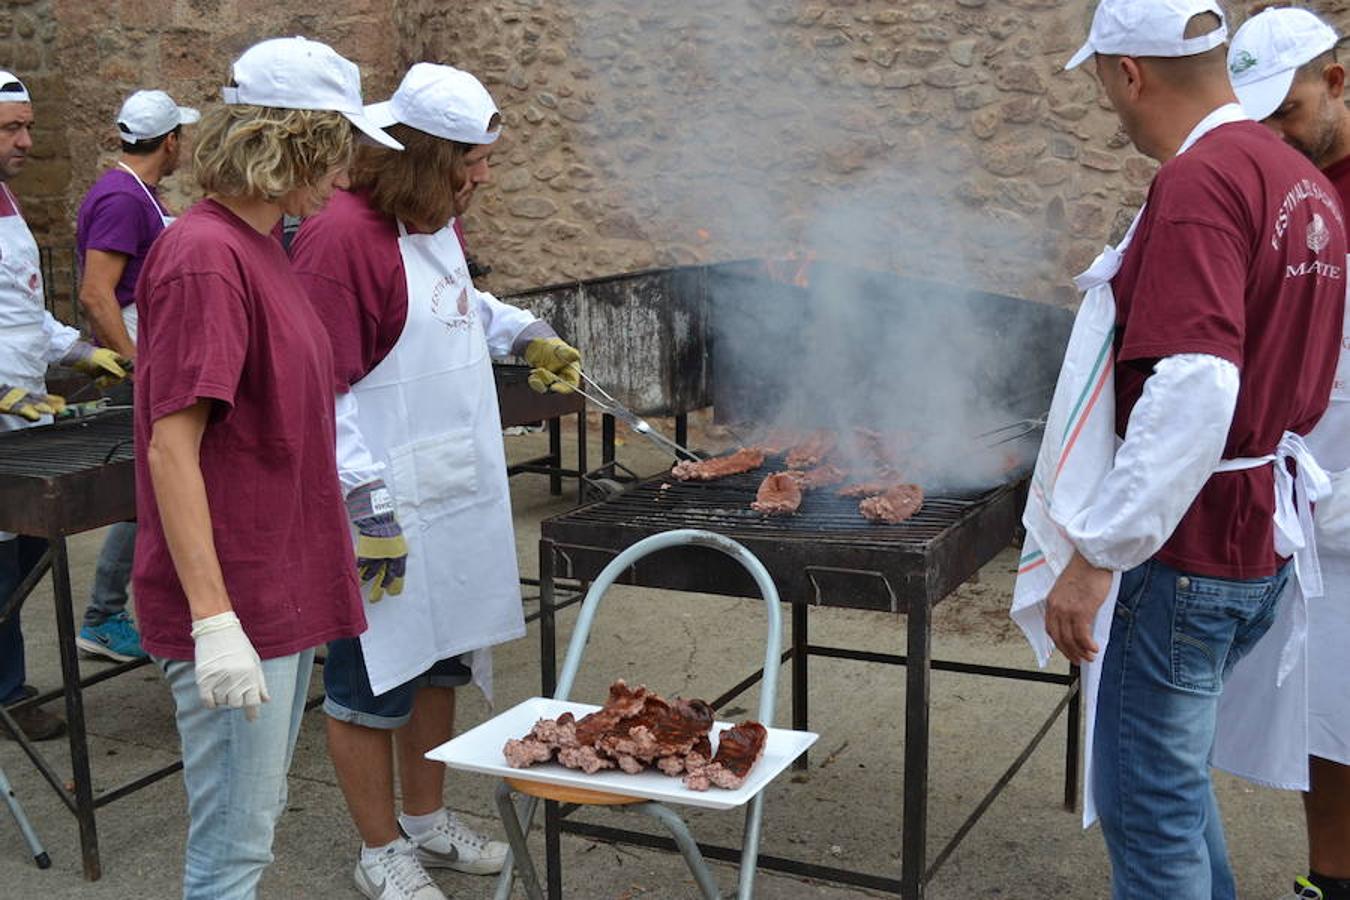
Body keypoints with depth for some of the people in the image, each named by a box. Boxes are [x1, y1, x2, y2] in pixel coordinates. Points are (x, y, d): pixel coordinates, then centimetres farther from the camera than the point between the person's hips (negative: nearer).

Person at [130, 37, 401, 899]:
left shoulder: (259, 246, 10)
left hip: (285, 593, 10)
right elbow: (171, 449, -22)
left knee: (256, 824, 20)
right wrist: (213, 621, -24)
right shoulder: (205, 257, -18)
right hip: (235, 605, -10)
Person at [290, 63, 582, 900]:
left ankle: (427, 820, 37)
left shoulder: (440, 223, 8)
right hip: (383, 510, -9)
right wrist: (362, 496, -25)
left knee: (440, 663, 20)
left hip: (454, 499, 9)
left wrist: (527, 332, 18)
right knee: (375, 681, 6)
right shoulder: (342, 236, -21)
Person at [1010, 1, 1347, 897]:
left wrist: (1097, 553, -24)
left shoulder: (1200, 181, -19)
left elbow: (1193, 389, -29)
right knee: (1173, 771, 24)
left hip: (1185, 551, -10)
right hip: (1262, 541, 10)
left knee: (1148, 803, 3)